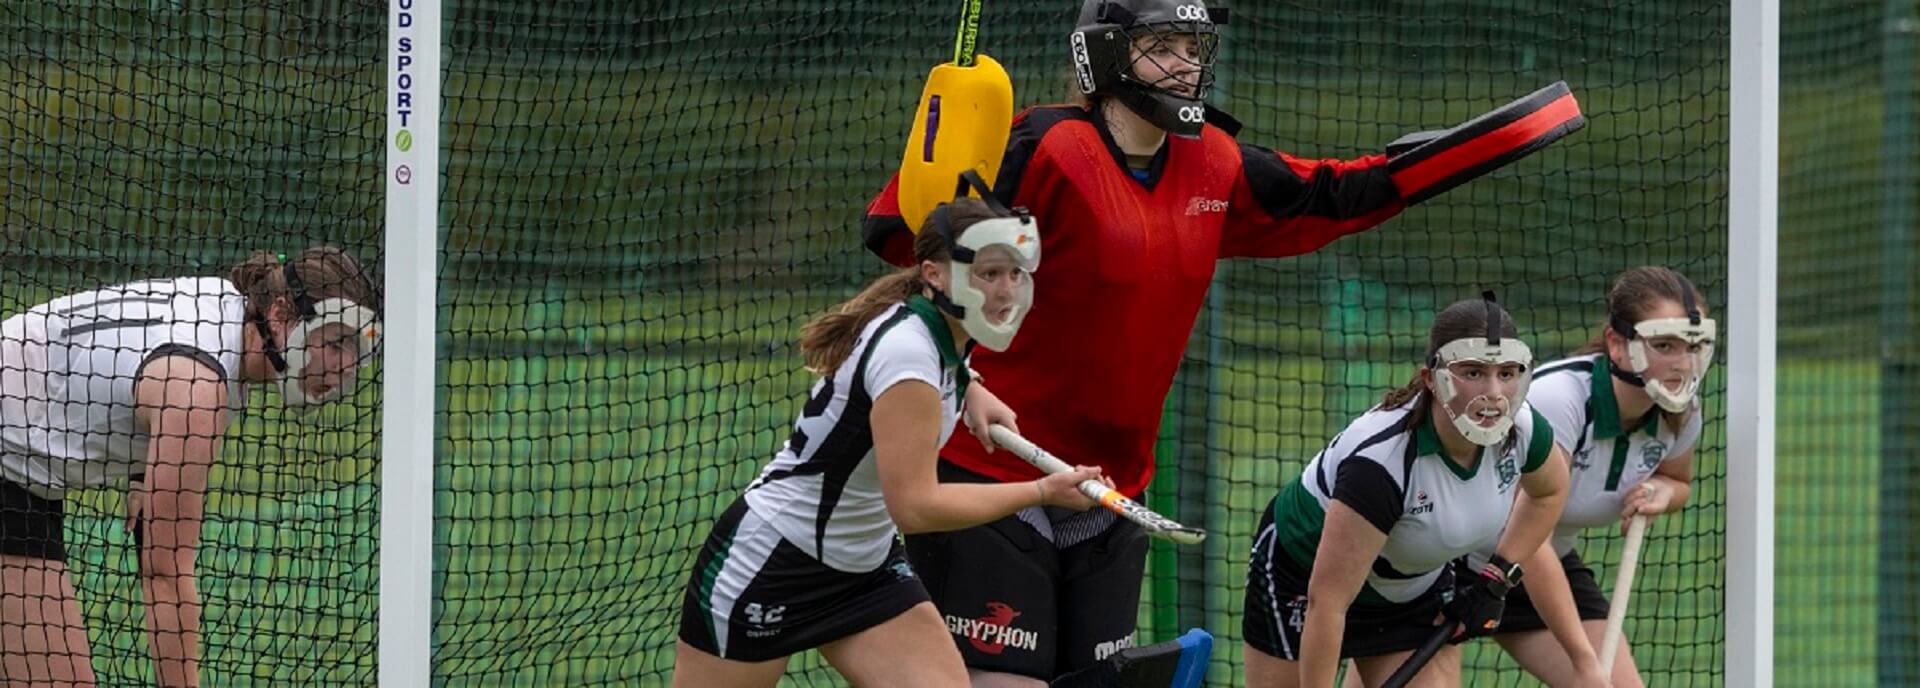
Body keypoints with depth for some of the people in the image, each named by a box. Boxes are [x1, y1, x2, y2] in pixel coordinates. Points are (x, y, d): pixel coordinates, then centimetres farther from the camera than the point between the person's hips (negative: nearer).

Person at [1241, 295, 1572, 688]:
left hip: (1418, 587, 5)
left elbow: (1550, 490, 7)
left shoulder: (1521, 430, -21)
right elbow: (1326, 600, -36)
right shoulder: (1380, 458, -40)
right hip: (1303, 574, -5)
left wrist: (1498, 578, -3)